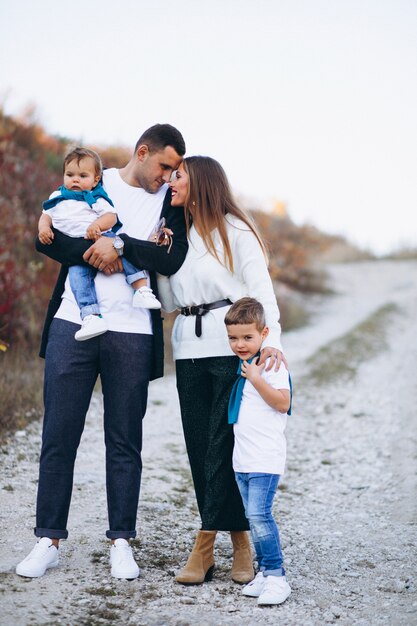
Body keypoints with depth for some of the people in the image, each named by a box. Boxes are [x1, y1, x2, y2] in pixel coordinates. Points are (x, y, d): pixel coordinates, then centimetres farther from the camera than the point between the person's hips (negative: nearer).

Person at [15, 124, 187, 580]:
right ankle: (49, 539, 11)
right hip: (72, 324, 0)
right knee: (58, 436, 2)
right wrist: (94, 253, -12)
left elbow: (173, 258, -8)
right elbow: (47, 239, 1)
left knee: (124, 441, 5)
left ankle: (121, 541, 16)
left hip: (131, 332, 0)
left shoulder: (169, 200, 8)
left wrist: (119, 244, -15)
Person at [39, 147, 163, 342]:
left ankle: (142, 290, -30)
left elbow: (111, 216, 1)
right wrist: (43, 229, 3)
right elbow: (46, 216, 27)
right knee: (78, 275, -26)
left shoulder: (96, 198, 12)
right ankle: (91, 317, -36)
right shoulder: (57, 198, 24)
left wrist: (97, 225, -21)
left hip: (102, 238, -1)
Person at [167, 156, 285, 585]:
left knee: (225, 444, -8)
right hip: (188, 345, 6)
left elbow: (260, 287, -5)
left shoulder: (234, 229, 3)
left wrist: (271, 338, -21)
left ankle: (204, 545, -6)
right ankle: (239, 541, 3)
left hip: (232, 343, -5)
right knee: (199, 445, -1)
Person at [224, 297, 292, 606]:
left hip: (266, 458, -9)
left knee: (259, 514, -16)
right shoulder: (243, 365, 15)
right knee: (254, 516, 10)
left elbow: (282, 402, -20)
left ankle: (276, 576, -10)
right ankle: (265, 572, 17)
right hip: (243, 458, 9)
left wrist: (256, 378, -22)